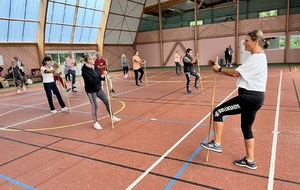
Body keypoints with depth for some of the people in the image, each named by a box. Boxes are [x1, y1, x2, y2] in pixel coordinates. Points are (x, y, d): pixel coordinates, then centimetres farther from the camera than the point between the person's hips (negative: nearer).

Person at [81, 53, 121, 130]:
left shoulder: (94, 66, 1)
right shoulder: (85, 70, -21)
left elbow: (99, 76, 6)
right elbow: (92, 81, -28)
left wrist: (104, 74, -16)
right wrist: (101, 76, -25)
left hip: (98, 88, 7)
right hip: (91, 90, -7)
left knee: (107, 101, 11)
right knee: (95, 106, 1)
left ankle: (112, 117, 27)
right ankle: (95, 123, 19)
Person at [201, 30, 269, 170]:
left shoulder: (256, 58, -16)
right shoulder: (259, 57, 17)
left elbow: (236, 73, -19)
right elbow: (240, 74, 14)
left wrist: (220, 69, -4)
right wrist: (222, 72, 4)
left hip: (249, 97, -11)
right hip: (254, 96, 11)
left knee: (218, 112, -5)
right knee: (246, 127, 16)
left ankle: (216, 144, 6)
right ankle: (250, 161, 27)